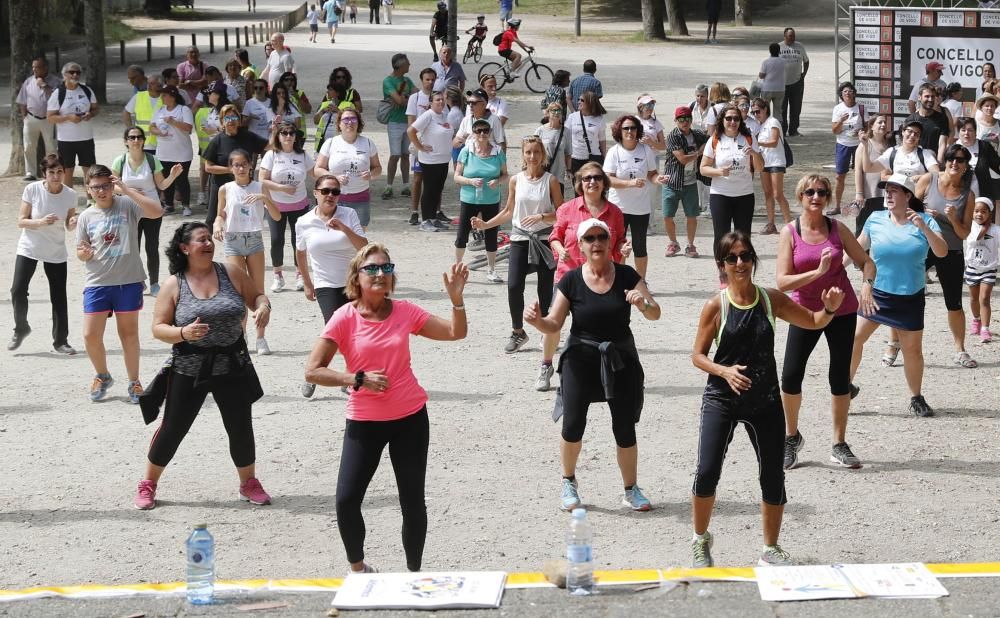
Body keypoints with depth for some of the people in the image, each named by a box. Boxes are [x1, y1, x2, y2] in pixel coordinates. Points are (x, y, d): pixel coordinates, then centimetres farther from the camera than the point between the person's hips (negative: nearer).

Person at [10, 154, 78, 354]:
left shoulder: (70, 195, -8)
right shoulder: (32, 190, -13)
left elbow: (69, 227, 3)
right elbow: (21, 221, -11)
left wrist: (73, 223, -21)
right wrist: (41, 222, -28)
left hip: (56, 253, 1)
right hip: (29, 249, -1)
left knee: (59, 297, 1)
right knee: (18, 290, -11)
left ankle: (61, 341, 15)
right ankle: (21, 329, 14)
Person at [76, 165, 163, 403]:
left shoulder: (127, 205, -3)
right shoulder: (86, 217, 4)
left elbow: (157, 211, -19)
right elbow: (81, 253, 12)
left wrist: (127, 190, -21)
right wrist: (84, 253, -13)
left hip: (128, 281, -2)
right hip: (96, 283, 2)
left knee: (129, 333, 7)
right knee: (91, 335, -2)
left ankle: (134, 382, 21)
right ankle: (103, 376, 23)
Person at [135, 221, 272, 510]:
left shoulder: (231, 273, 1)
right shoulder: (174, 285, -5)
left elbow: (256, 296, 10)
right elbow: (158, 327, -6)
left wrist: (263, 306, -13)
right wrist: (182, 333, -25)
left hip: (232, 366, 2)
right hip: (189, 370, -2)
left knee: (241, 427, 7)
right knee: (173, 428, 4)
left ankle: (249, 483, 27)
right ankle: (148, 484, 21)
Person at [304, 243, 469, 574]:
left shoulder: (405, 311, -2)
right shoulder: (345, 318, -11)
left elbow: (456, 333, 3)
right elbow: (312, 371, -13)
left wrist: (456, 297, -12)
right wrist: (358, 379, -20)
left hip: (410, 419, 2)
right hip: (364, 422, -2)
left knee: (413, 502, 6)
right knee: (346, 500, -7)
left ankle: (414, 572, 22)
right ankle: (358, 568, 17)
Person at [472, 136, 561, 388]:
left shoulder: (550, 181, -2)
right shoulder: (515, 181, 5)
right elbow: (508, 211, 16)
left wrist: (542, 217, -19)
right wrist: (486, 224, 5)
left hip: (545, 241, -2)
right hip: (520, 239, 2)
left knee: (546, 301, -1)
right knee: (514, 286, -22)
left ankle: (546, 366, 4)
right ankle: (518, 332, 8)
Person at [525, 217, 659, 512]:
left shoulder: (626, 276, -5)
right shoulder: (571, 281, -6)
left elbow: (655, 314, -5)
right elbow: (554, 324, -2)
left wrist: (643, 304, -27)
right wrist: (536, 320, -23)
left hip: (620, 358, 1)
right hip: (581, 357, -1)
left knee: (625, 428, 1)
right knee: (572, 425, -8)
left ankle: (631, 490, 19)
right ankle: (569, 482, 17)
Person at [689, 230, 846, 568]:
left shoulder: (771, 299, 0)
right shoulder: (716, 306, -8)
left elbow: (813, 322, 12)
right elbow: (698, 355, -4)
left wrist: (830, 309, -10)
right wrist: (725, 371, -22)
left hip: (765, 401, 3)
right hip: (721, 400, -3)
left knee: (773, 476, 6)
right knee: (707, 473, -11)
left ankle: (771, 550, 24)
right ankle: (701, 540, 15)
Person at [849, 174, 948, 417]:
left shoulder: (925, 221, -6)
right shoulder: (876, 219, -3)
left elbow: (942, 252, -17)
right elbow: (858, 246, 10)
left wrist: (924, 228, -29)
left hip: (910, 298, -1)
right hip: (876, 293, 1)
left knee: (912, 349, 6)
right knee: (854, 337, -9)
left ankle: (916, 399, 22)